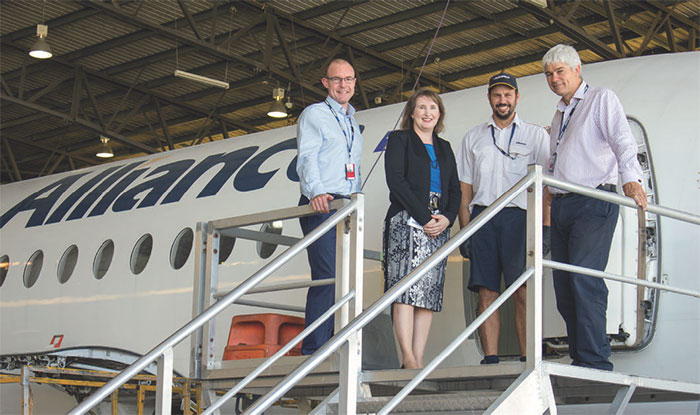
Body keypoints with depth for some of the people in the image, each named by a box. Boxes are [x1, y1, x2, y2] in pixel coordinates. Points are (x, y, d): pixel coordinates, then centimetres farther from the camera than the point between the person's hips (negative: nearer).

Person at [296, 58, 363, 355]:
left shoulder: (353, 123, 27)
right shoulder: (314, 114, 6)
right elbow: (307, 158, -7)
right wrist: (316, 192, -24)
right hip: (320, 207, -7)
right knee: (326, 276, -17)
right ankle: (314, 352, -18)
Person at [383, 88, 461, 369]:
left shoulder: (444, 147, 23)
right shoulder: (399, 140, 8)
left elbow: (455, 189, 19)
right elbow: (396, 180, -5)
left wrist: (447, 218, -2)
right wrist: (424, 217, -12)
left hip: (439, 226, 5)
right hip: (407, 220, -5)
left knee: (429, 293, -2)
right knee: (405, 288, -16)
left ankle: (418, 361, -5)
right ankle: (408, 359, -22)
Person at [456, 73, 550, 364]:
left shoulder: (535, 135, 11)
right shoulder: (474, 137, 19)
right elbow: (465, 187, 17)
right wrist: (465, 230, 6)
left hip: (518, 217, -2)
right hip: (482, 217, 3)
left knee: (523, 293, -10)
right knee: (487, 293, -2)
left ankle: (528, 359, -10)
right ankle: (490, 360, -2)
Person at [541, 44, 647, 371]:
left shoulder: (601, 99, 1)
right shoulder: (559, 114, 24)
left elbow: (623, 142, -13)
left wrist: (631, 178, -29)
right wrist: (551, 187, 16)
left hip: (593, 203, -8)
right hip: (562, 206, 8)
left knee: (584, 279, -19)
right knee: (564, 285, 3)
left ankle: (595, 362, -19)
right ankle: (579, 360, 9)